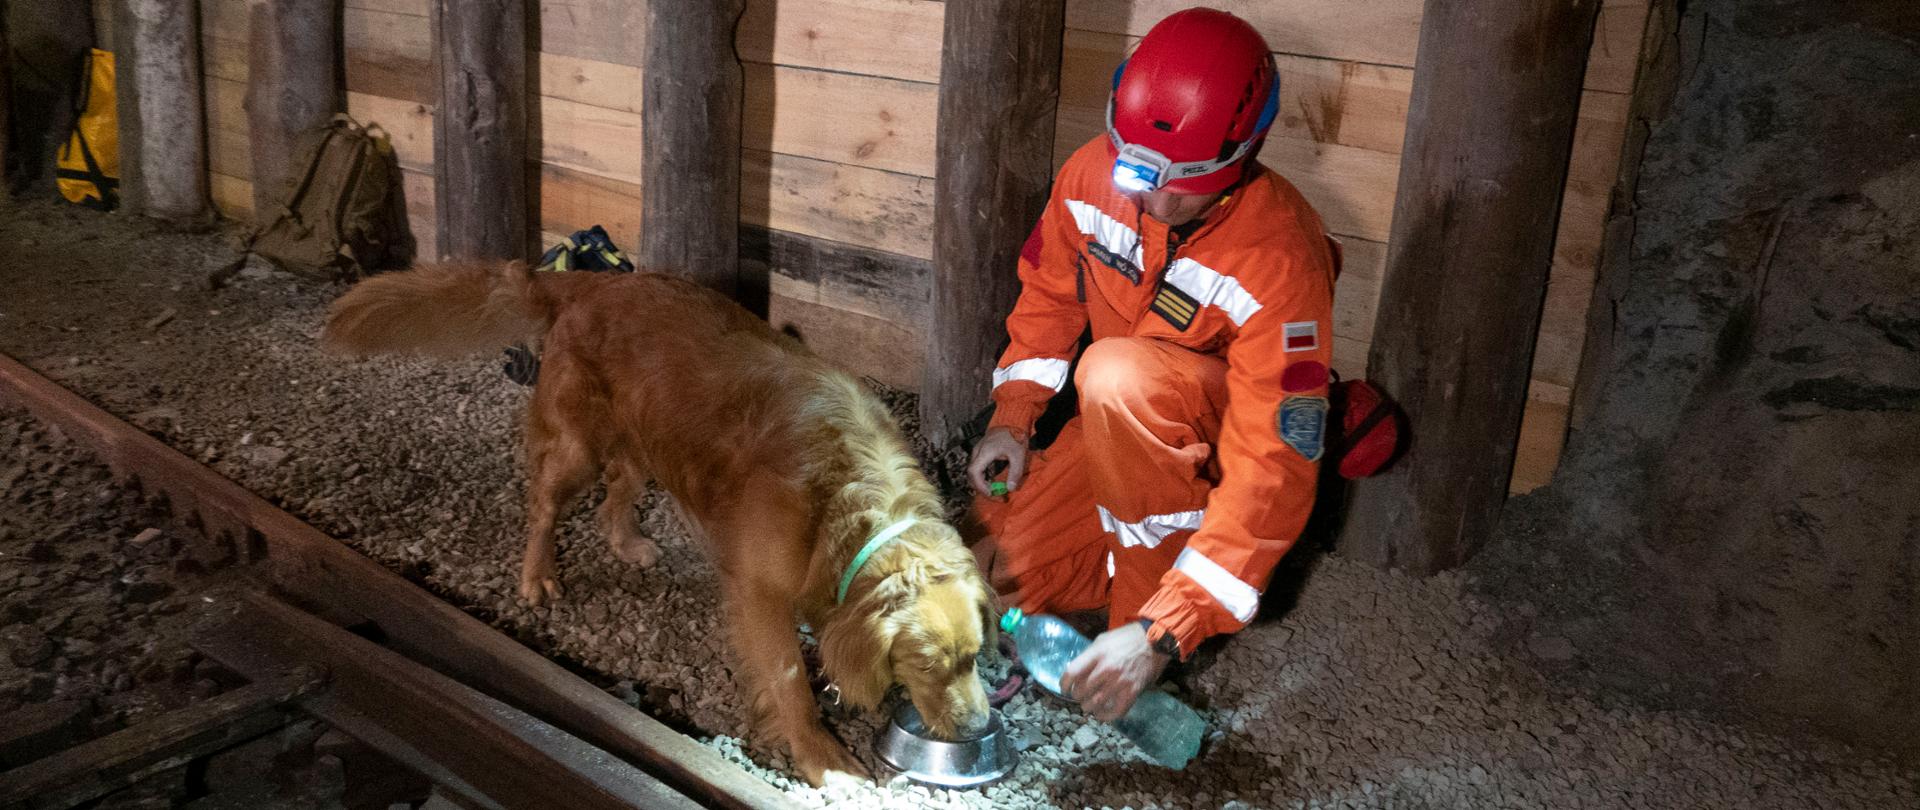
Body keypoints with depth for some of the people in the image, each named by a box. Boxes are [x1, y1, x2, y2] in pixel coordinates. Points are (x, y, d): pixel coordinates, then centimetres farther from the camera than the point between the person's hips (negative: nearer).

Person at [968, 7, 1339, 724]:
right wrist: (1012, 418, -6)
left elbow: (1274, 469, -36)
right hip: (1119, 426, 6)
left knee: (1119, 374, -37)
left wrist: (1163, 632, -42)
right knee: (995, 565, -6)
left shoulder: (1278, 263, -34)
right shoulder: (1094, 174, -16)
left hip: (1226, 435, -5)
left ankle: (1152, 603, -18)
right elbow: (1050, 290, 5)